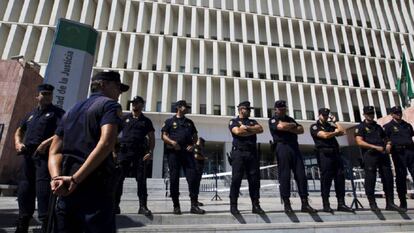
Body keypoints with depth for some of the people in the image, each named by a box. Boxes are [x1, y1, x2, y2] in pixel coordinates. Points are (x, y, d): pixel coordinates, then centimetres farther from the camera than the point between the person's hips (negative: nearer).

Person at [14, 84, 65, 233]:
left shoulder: (57, 113, -1)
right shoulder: (31, 114, 20)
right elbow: (19, 131, 29)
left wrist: (46, 143, -23)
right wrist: (18, 143, 10)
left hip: (45, 156, -7)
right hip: (28, 157, 7)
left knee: (43, 193, -10)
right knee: (24, 192, 15)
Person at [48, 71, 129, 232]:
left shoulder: (71, 111, 21)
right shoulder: (110, 105, -1)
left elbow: (54, 151, 12)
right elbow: (106, 143, -19)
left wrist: (57, 178, -2)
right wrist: (75, 179, -17)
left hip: (66, 189, 7)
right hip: (95, 186, -7)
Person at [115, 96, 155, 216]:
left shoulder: (146, 121, 13)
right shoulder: (125, 118, 13)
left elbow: (152, 138, 10)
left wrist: (150, 152, -4)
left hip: (140, 153, 0)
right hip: (124, 152, 1)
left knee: (141, 180, -1)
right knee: (118, 179, 0)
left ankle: (143, 206, 4)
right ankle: (115, 205, 11)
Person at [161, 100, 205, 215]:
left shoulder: (189, 122, 21)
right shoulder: (170, 121, 11)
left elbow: (195, 136, 22)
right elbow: (164, 136, 3)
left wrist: (192, 145, 2)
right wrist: (172, 142, -16)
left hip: (187, 152, 3)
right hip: (173, 152, -3)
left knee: (192, 177, -7)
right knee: (174, 179, 1)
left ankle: (194, 205, -3)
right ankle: (176, 206, 10)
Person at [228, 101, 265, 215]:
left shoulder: (252, 121, 23)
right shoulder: (234, 121, 9)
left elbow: (260, 129, 4)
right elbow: (237, 131, -11)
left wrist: (246, 127, -5)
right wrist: (253, 131, 0)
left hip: (252, 152, 5)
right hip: (239, 152, -4)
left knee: (254, 179, 2)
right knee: (236, 179, -6)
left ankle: (255, 205, 8)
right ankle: (233, 206, -1)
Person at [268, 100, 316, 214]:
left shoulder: (290, 119, 24)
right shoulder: (273, 120, 6)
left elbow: (301, 130, 13)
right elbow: (281, 126, -15)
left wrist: (289, 129, -4)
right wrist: (293, 125, 3)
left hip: (295, 147, 6)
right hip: (282, 147, -5)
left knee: (301, 175, 1)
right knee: (284, 176, -5)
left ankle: (305, 203, 5)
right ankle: (286, 204, 2)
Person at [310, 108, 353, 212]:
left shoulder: (330, 125, 24)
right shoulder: (314, 127, 5)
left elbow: (343, 131, 12)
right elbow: (325, 135, -10)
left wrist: (335, 121, 16)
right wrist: (336, 132, 6)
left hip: (335, 153, 6)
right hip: (324, 153, -6)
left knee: (340, 177, 1)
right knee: (326, 178, -6)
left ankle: (341, 204, 6)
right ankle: (326, 205, 0)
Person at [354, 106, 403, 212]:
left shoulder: (378, 127, 21)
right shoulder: (360, 127, 2)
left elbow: (385, 139, 25)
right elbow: (359, 142, -10)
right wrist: (375, 147, -15)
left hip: (382, 154, 6)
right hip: (369, 155, -6)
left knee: (388, 178, 5)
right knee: (370, 180, -3)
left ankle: (390, 203, 15)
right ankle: (372, 204, 6)